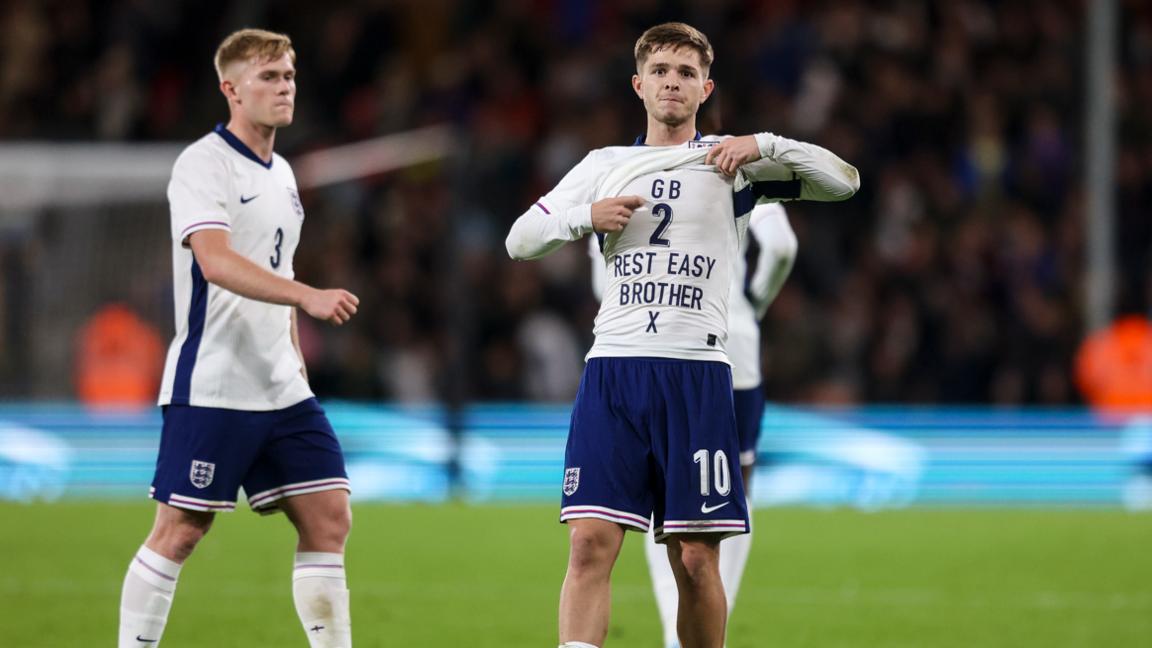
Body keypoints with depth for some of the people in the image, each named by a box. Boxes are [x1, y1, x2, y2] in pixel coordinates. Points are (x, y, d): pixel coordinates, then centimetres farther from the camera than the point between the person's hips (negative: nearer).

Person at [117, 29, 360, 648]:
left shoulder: (281, 174, 17)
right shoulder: (202, 164, -10)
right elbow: (216, 261, -25)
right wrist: (308, 296, -34)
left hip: (281, 389, 8)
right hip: (211, 384, -8)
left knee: (329, 518, 0)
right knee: (179, 531, -6)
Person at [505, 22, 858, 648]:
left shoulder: (730, 163, 10)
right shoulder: (604, 166, 18)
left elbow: (844, 181, 3)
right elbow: (519, 240, 17)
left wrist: (764, 145, -11)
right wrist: (586, 217, -1)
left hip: (697, 373, -1)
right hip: (612, 367, 1)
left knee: (695, 560, -3)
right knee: (590, 544, -11)